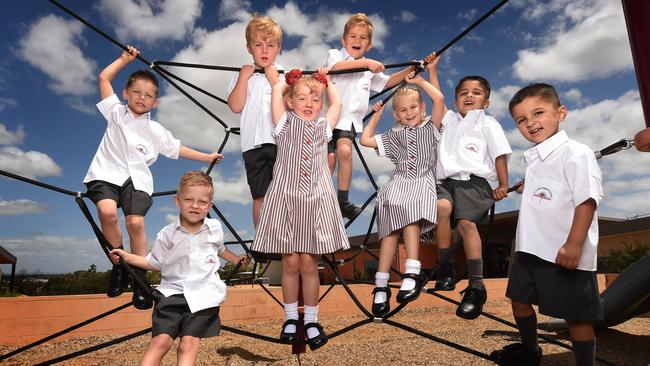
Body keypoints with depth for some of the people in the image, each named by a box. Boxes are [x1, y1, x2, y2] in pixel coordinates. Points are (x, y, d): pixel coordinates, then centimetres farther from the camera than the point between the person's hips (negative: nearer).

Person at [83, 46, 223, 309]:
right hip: (107, 173, 0)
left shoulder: (155, 130, 15)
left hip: (137, 179, 1)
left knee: (136, 222, -22)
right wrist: (125, 59, 15)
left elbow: (177, 149, 24)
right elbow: (104, 78, 11)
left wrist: (208, 157, 25)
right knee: (107, 211, -29)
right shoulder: (116, 112, 13)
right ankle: (119, 265, -5)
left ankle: (140, 280, -7)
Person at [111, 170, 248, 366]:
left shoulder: (215, 228, 3)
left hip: (204, 295, 0)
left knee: (189, 343, -10)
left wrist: (236, 259, 24)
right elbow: (155, 263, 10)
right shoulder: (167, 234, -3)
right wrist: (128, 257, 1)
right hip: (172, 291, 0)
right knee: (161, 340, -14)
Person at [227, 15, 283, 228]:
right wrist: (244, 76, -3)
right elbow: (236, 106, -4)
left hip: (281, 141, -1)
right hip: (254, 143, 1)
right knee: (260, 198, 7)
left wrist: (273, 78, -6)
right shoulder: (244, 75, 11)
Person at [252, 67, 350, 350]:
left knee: (308, 262, 5)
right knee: (290, 263, 6)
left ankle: (311, 321, 18)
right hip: (285, 198, -1)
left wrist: (326, 82, 33)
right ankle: (290, 317, 24)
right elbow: (277, 90, 7)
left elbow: (337, 102, 20)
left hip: (315, 200, 1)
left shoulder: (323, 126, 14)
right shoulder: (284, 124, 9)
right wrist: (292, 81, 25)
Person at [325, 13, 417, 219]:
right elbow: (336, 67, -22)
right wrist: (365, 62, -27)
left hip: (349, 118, 2)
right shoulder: (334, 55, 2)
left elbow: (388, 82, 26)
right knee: (330, 159, -5)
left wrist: (411, 69, 17)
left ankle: (343, 202, -12)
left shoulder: (370, 68, 16)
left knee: (344, 151, -22)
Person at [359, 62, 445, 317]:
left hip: (423, 181, -2)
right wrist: (376, 115, 28)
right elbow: (365, 140, 24)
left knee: (409, 216, -33)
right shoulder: (394, 134, 25)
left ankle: (412, 272, -37)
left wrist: (419, 81, 11)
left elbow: (439, 99, -1)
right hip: (399, 181, 2)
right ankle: (381, 286, -21)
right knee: (393, 227, -18)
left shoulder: (430, 126, 15)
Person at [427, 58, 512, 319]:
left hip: (474, 181, -3)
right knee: (442, 207, -31)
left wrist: (503, 185, 0)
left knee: (466, 222, -27)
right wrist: (432, 71, 35)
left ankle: (476, 286, -23)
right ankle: (445, 268, -21)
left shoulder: (488, 124, 13)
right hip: (446, 181, 3)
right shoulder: (450, 119, 27)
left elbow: (500, 155, 7)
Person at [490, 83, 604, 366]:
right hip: (530, 249, 9)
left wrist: (574, 244, -24)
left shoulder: (576, 153, -13)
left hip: (564, 254, -9)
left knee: (575, 315, 3)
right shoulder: (533, 157, 12)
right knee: (520, 298, 19)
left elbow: (587, 200, -20)